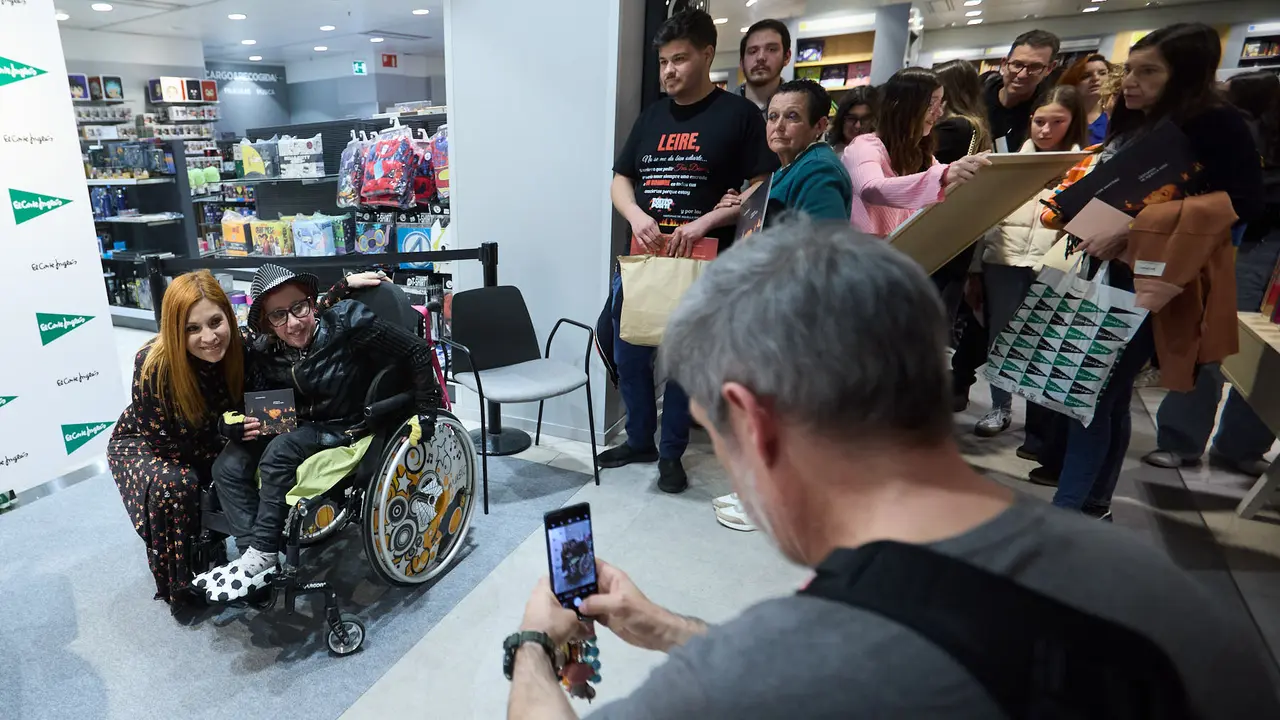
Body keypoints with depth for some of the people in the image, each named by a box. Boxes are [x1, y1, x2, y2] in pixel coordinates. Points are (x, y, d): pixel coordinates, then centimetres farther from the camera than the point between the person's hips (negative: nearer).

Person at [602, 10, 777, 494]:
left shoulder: (738, 114, -2)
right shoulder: (651, 117, 13)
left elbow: (764, 188, -8)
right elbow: (620, 180, 13)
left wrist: (705, 222, -20)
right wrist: (636, 215, -10)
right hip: (641, 257, 5)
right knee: (629, 357, 10)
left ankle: (672, 454, 23)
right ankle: (639, 441, 29)